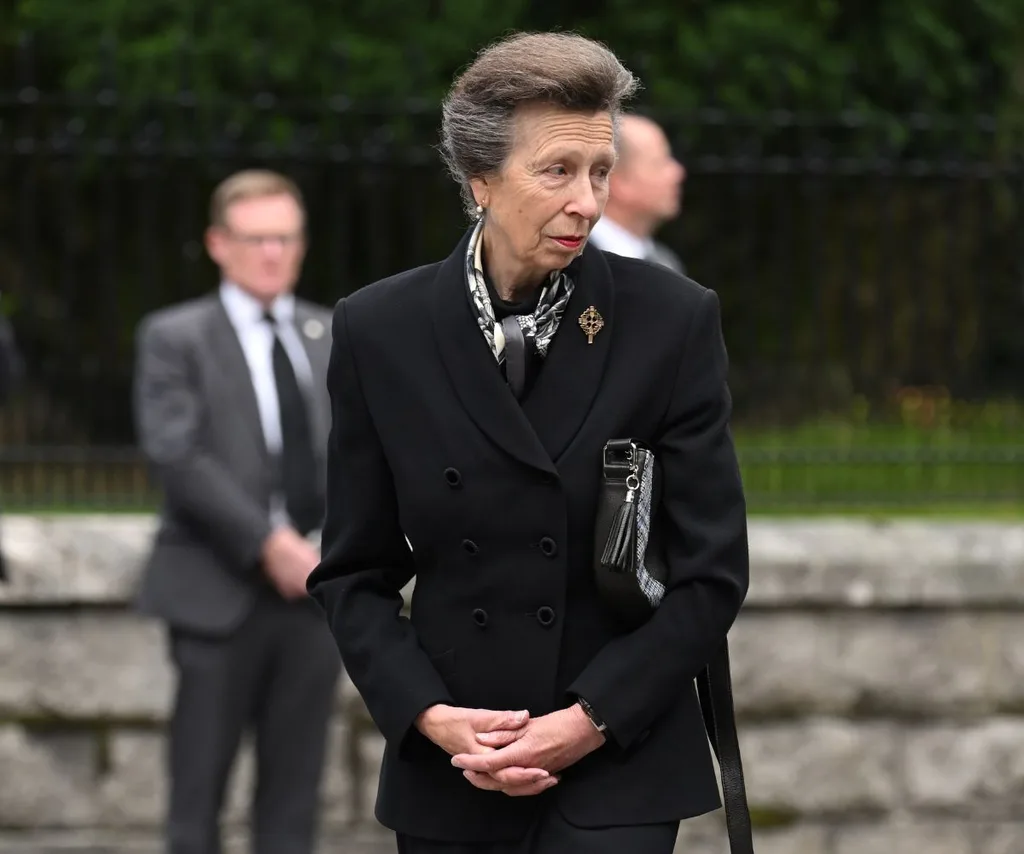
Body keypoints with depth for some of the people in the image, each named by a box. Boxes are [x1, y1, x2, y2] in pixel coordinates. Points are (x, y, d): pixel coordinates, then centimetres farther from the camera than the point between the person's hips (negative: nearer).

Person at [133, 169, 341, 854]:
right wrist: (268, 544, -17)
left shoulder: (332, 336, 14)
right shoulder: (175, 337, 0)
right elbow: (177, 456, -11)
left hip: (316, 585, 4)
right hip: (220, 592, -4)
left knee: (295, 787, 5)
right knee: (199, 786, 0)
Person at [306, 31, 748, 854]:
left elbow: (713, 571, -2)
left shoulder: (673, 320, -4)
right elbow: (353, 574, 5)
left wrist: (589, 722, -11)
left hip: (617, 766, -2)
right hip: (448, 779, 2)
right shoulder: (379, 331, 1)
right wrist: (428, 715, -10)